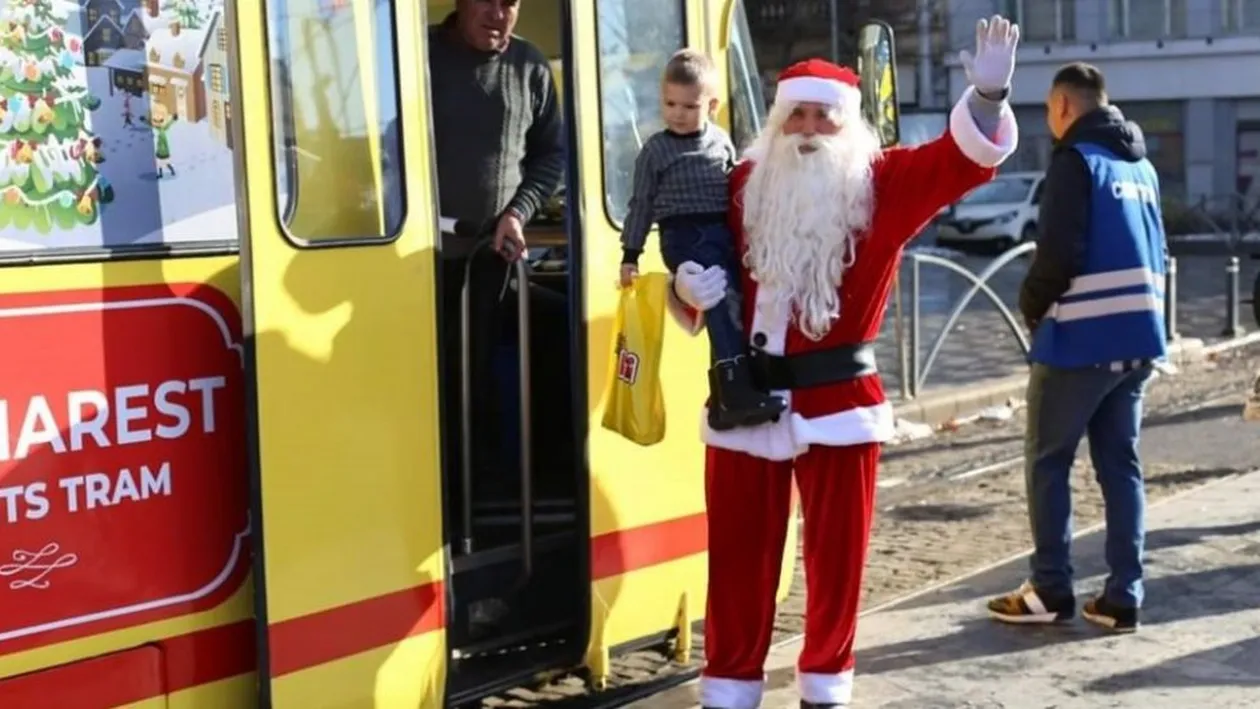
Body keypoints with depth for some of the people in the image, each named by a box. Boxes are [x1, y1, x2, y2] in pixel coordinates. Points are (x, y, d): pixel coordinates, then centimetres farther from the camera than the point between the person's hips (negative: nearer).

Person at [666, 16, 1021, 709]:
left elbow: (964, 158, -16)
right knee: (738, 552, 8)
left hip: (838, 401, -1)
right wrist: (689, 287, -12)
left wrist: (988, 94, -33)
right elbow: (703, 267, 11)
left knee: (837, 550, 10)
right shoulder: (743, 185, 2)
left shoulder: (884, 184, -3)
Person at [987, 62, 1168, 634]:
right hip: (1137, 334, 7)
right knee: (1121, 464, 10)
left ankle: (1050, 591, 6)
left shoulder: (1076, 159, -10)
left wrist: (1031, 306, -1)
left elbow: (1058, 251, -17)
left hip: (1082, 336, -7)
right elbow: (1156, 250, 16)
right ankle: (1123, 597, 9)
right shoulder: (1141, 164, 14)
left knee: (1047, 461, 4)